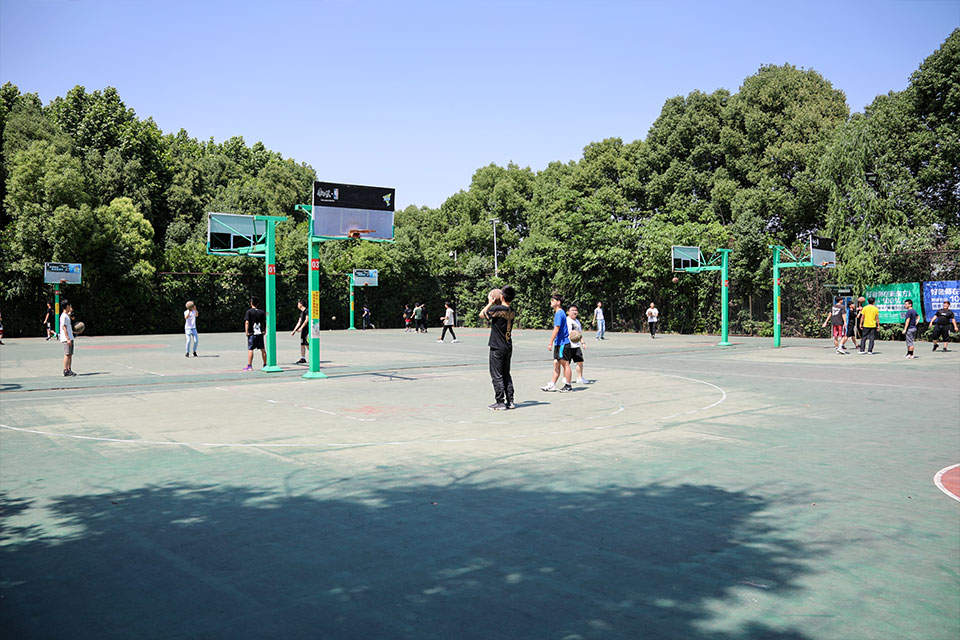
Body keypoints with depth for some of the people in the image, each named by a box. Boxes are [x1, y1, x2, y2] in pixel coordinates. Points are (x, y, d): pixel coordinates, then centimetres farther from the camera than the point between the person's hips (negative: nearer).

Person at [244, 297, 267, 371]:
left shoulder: (249, 311, -5)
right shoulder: (262, 312, 6)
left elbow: (247, 322, -13)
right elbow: (267, 321, 4)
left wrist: (246, 331, -9)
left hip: (252, 333, -4)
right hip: (260, 333, 4)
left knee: (250, 349, 0)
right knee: (263, 349, 11)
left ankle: (249, 366, -2)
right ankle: (265, 364, 17)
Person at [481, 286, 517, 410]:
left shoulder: (496, 309, -16)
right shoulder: (512, 312, 5)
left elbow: (482, 314, -2)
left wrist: (490, 303, 6)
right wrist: (494, 304, 18)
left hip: (497, 348, -7)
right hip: (508, 347, 7)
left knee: (497, 375, 0)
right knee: (506, 374, 14)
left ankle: (500, 402, 1)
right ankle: (510, 401, 15)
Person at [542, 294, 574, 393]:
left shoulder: (559, 313, -16)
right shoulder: (558, 313, 14)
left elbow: (556, 329, -21)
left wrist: (551, 343, -20)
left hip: (563, 343, -10)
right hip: (558, 343, 10)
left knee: (565, 364, -1)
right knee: (556, 363, 10)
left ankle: (568, 386, 6)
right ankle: (552, 385, 13)